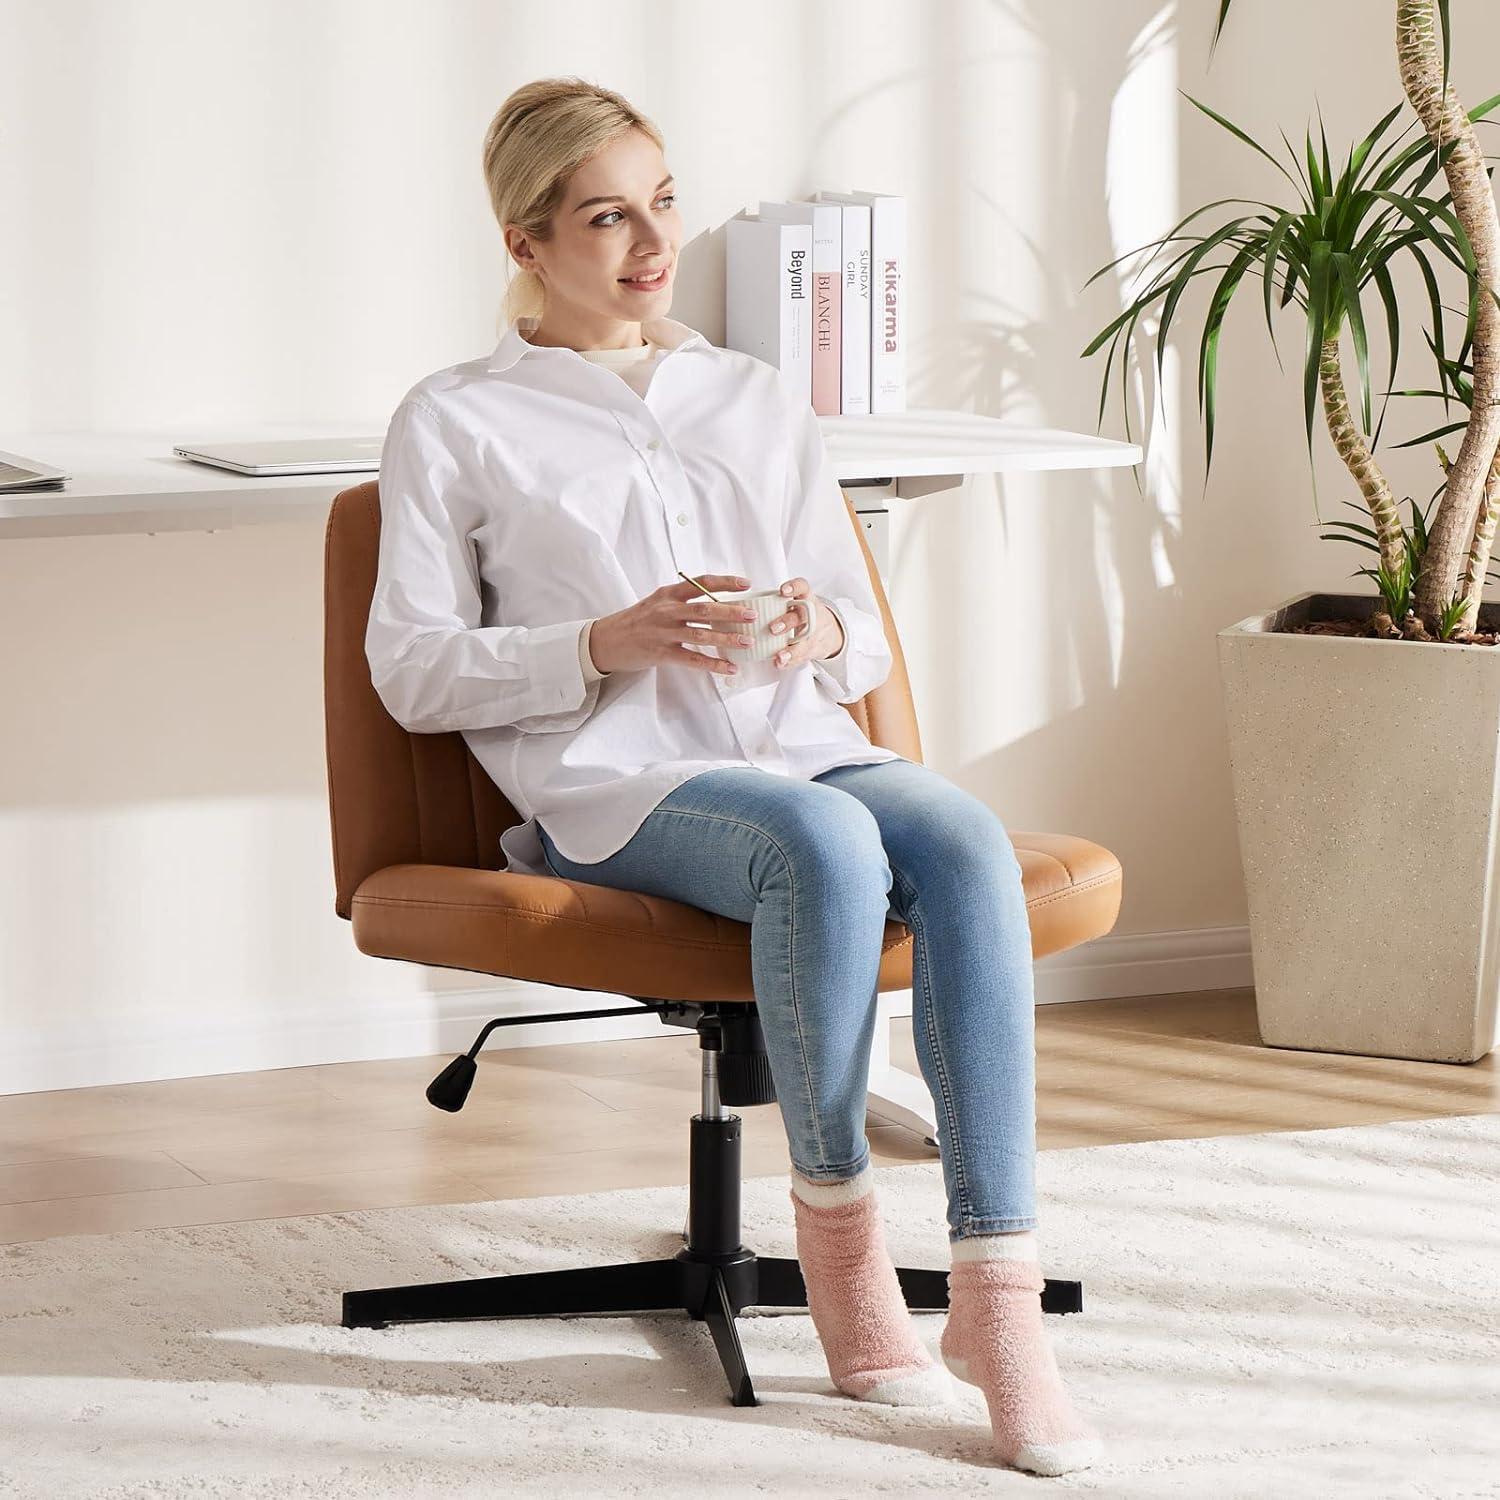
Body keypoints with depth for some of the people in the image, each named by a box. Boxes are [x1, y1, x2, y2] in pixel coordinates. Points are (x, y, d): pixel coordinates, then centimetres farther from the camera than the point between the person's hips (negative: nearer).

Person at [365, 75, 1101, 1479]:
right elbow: (411, 668, 4)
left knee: (964, 839, -31)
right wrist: (610, 643, -11)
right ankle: (834, 1226, -18)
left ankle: (998, 1290, -36)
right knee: (826, 845, -38)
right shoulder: (455, 423, 11)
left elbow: (863, 641, 24)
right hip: (615, 783, -4)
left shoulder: (758, 401, 25)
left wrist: (822, 633, -1)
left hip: (804, 745, 4)